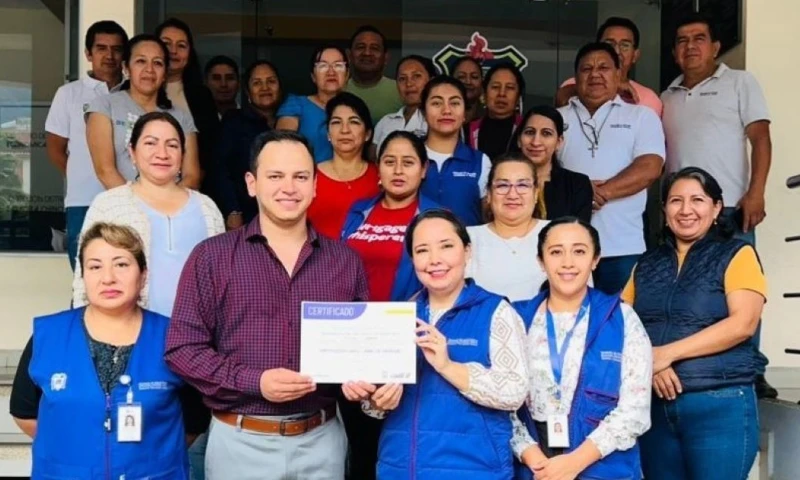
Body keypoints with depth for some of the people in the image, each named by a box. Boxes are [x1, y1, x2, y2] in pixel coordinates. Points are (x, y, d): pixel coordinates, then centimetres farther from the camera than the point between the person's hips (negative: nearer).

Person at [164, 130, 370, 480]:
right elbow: (181, 348, -6)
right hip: (241, 441, -2)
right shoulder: (212, 256, -3)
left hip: (321, 440, 3)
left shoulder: (345, 260, 5)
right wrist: (253, 382, -16)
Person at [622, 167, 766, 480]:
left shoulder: (737, 254, 1)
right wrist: (648, 362, -12)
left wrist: (667, 353, -15)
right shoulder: (647, 265, 14)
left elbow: (742, 324, -11)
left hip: (720, 404, -4)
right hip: (655, 404, 4)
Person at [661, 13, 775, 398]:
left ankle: (751, 374, 4)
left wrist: (755, 193, -13)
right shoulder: (667, 97, 18)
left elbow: (760, 138, 0)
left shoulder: (740, 82, 8)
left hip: (729, 207, -4)